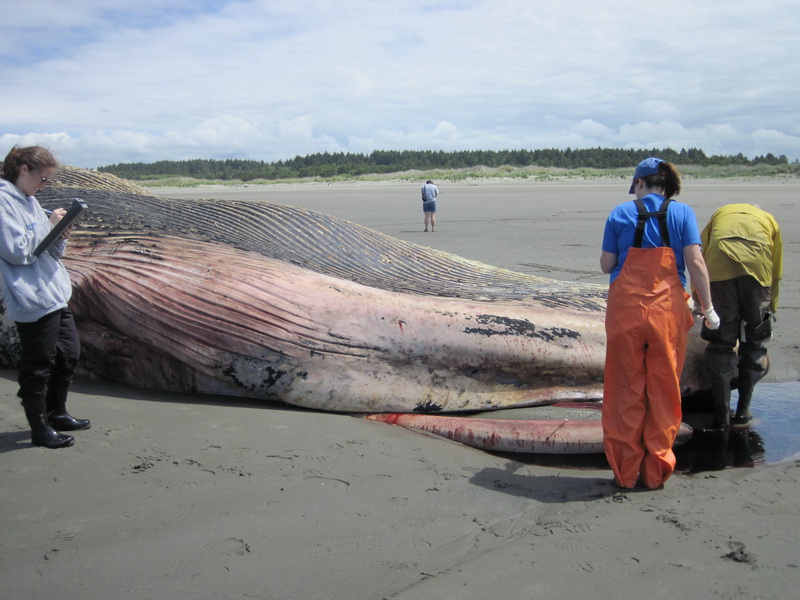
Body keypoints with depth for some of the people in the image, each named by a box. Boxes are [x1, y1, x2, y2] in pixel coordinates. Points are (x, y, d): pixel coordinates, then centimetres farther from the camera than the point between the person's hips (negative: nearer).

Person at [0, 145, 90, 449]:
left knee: (69, 354, 17)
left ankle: (56, 413, 34)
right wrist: (49, 224, -14)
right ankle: (40, 429, 14)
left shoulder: (29, 201, 16)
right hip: (32, 301, -10)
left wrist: (61, 236, -2)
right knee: (38, 366, 1)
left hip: (55, 295, 10)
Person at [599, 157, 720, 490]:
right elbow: (695, 262, -5)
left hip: (625, 306, 0)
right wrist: (708, 308, 0)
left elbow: (606, 265, 5)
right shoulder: (682, 212, 4)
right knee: (663, 389, 11)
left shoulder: (620, 213, 4)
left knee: (625, 388, 9)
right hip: (667, 308, 0)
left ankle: (626, 470, 15)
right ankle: (655, 471, 18)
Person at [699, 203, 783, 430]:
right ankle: (743, 413, 15)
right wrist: (771, 309, 36)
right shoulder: (768, 219, 33)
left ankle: (721, 415, 9)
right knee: (753, 342, 14)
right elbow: (776, 273, 27)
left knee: (721, 342, 8)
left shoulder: (719, 214, 35)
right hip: (757, 265, 0)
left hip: (719, 266, 0)